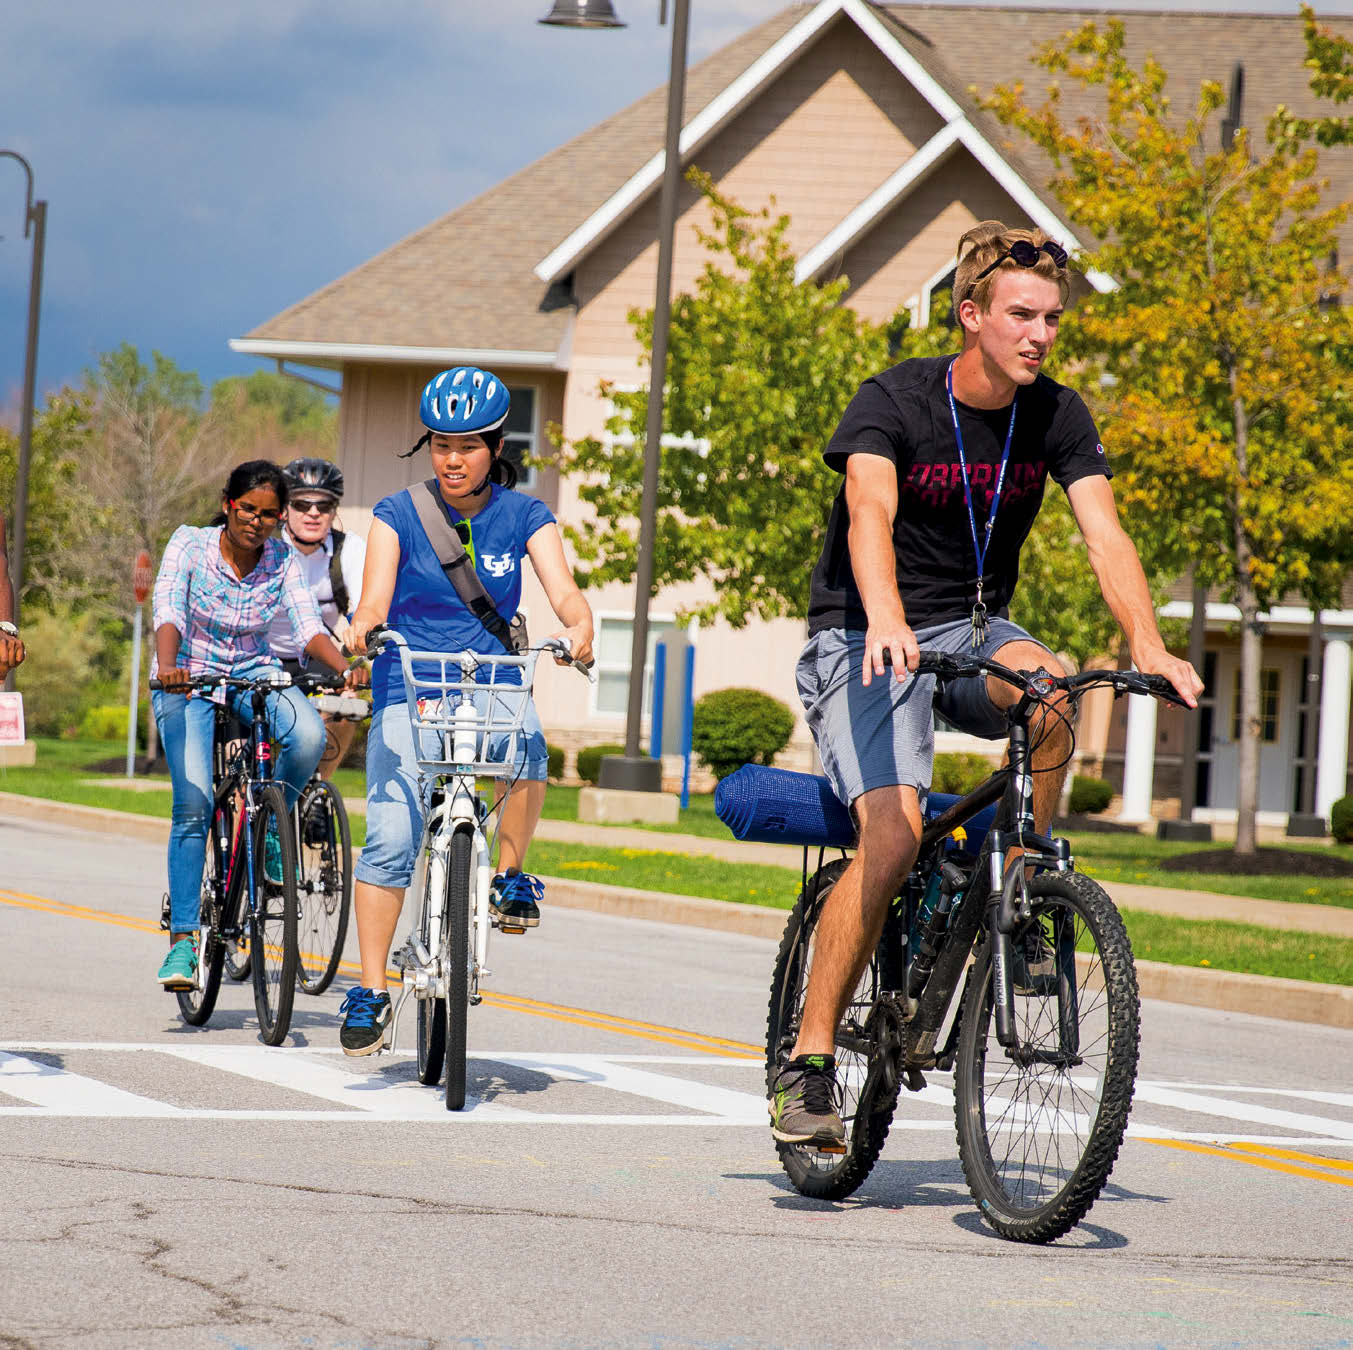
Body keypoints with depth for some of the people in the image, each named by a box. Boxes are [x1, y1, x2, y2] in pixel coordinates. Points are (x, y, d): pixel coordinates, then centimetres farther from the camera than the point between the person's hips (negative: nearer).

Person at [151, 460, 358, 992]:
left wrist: (344, 667, -36)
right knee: (193, 805, -19)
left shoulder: (282, 560, -7)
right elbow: (168, 612, -27)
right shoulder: (189, 544, -15)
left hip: (254, 675, 2)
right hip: (189, 680, -2)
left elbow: (309, 627, -16)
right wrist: (167, 667, -47)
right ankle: (182, 939, -12)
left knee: (308, 735, -31)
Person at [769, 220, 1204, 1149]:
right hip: (862, 641, -4)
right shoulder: (894, 401, -16)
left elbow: (1104, 532, -15)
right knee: (895, 836, -24)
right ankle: (809, 1063, -16)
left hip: (972, 630, 4)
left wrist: (1148, 645, -34)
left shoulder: (1057, 417, -4)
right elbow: (870, 514, -34)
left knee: (1051, 687, -32)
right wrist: (886, 619, -54)